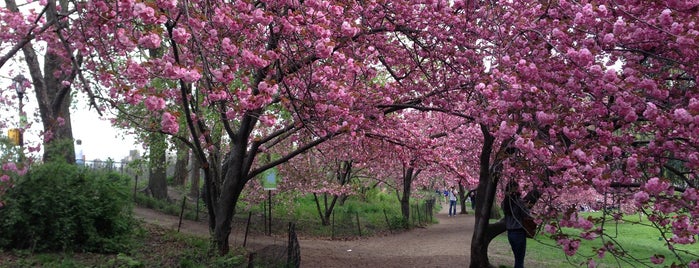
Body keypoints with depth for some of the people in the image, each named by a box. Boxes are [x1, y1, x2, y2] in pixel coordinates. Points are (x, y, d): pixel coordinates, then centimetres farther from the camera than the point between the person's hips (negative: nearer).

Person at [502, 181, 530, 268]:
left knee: (517, 258, 19)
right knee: (519, 260, 2)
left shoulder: (504, 202, 3)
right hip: (519, 232, -6)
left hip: (510, 233, 6)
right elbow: (526, 215, -13)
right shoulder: (519, 201, -16)